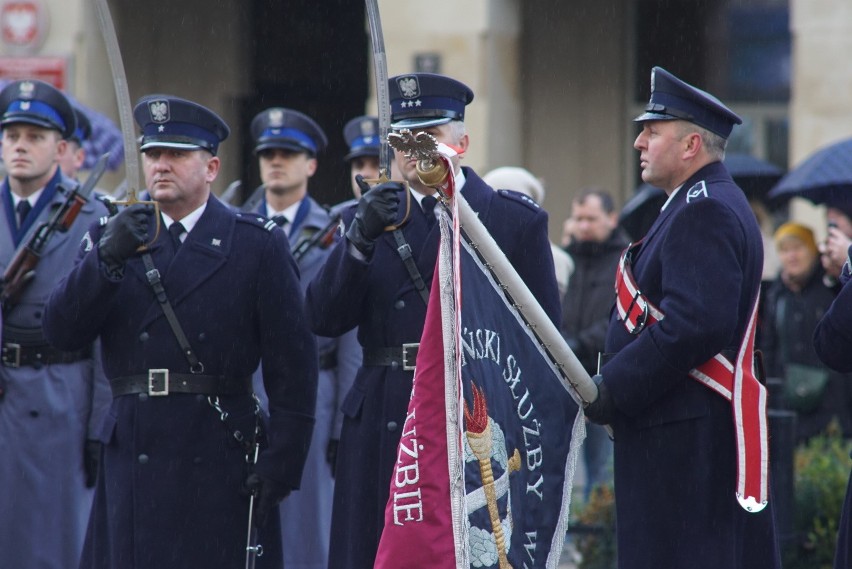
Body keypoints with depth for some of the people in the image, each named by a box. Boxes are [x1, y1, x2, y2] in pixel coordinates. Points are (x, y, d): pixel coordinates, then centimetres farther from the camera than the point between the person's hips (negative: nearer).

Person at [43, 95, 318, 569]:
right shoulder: (112, 239, 12)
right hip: (133, 455, 3)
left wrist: (281, 466, -8)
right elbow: (62, 332, -1)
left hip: (221, 464, -3)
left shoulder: (259, 244, 3)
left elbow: (293, 365, -1)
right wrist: (107, 257, -16)